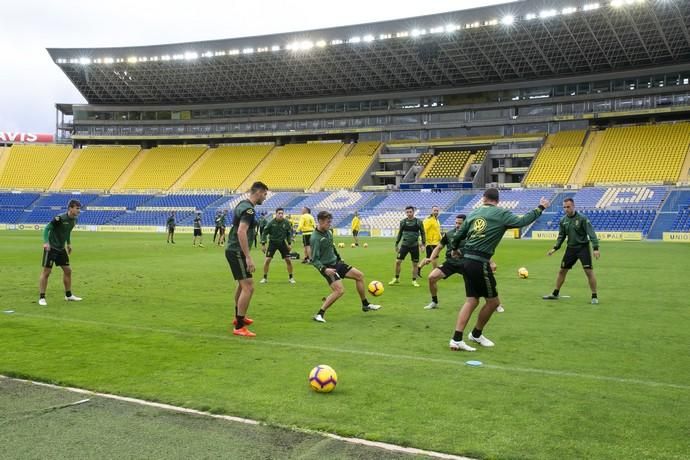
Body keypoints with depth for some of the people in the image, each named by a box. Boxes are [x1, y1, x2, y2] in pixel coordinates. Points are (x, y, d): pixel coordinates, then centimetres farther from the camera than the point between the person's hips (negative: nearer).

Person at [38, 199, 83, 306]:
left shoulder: (74, 220, 3)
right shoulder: (59, 218, -21)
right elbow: (47, 228, -21)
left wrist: (68, 243, 18)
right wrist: (46, 242, -32)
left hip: (61, 248, 8)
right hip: (51, 248, -8)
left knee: (68, 270, 10)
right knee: (46, 271, -5)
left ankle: (68, 295, 23)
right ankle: (42, 297, 3)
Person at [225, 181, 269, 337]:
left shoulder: (243, 205, 14)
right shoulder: (248, 209, -18)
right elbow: (241, 232, -28)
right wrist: (248, 257, -28)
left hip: (233, 250, 11)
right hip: (237, 252, -11)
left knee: (242, 284, 26)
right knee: (248, 287, -12)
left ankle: (239, 317, 42)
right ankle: (239, 327, -11)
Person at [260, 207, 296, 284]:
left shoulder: (286, 222, -8)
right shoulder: (271, 223, -14)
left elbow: (289, 233, 6)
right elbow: (264, 233, -6)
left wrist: (289, 243, 2)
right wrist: (263, 244, -8)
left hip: (282, 242, 2)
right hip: (272, 243, -1)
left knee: (288, 260, -3)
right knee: (267, 260, -9)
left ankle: (290, 277, 13)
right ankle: (265, 278, 7)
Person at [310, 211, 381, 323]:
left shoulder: (328, 232, 3)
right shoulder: (315, 238, -22)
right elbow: (314, 260, -22)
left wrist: (339, 258, 26)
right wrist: (324, 269, -36)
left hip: (336, 262, 9)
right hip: (327, 267, -9)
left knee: (359, 275, 11)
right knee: (340, 290, -24)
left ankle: (365, 305, 25)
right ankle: (319, 314, -16)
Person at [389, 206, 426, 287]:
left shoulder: (418, 222, -4)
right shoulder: (403, 222, 1)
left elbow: (422, 233, 4)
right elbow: (400, 233, 11)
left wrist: (423, 243, -2)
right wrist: (397, 244, 10)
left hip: (414, 246, -1)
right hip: (404, 245, 1)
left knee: (415, 264, 3)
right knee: (398, 261, -5)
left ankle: (414, 281, 17)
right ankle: (396, 278, 11)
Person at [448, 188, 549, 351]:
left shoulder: (474, 213, 13)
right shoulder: (501, 214, -3)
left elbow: (459, 234, 18)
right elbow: (522, 221, -9)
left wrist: (454, 249, 38)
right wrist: (540, 208, 6)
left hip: (467, 260, 7)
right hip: (480, 263, -7)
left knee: (471, 300, 10)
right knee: (492, 301, 11)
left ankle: (456, 339, 2)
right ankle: (476, 334, 24)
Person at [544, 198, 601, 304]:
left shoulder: (582, 218, -13)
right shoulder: (563, 220, 3)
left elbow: (591, 233, -17)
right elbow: (561, 236, 14)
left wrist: (595, 248, -26)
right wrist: (555, 248, 4)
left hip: (583, 247, -5)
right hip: (571, 248, 5)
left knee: (589, 271, -10)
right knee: (562, 270, 10)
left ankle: (594, 297, 2)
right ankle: (555, 294, 24)